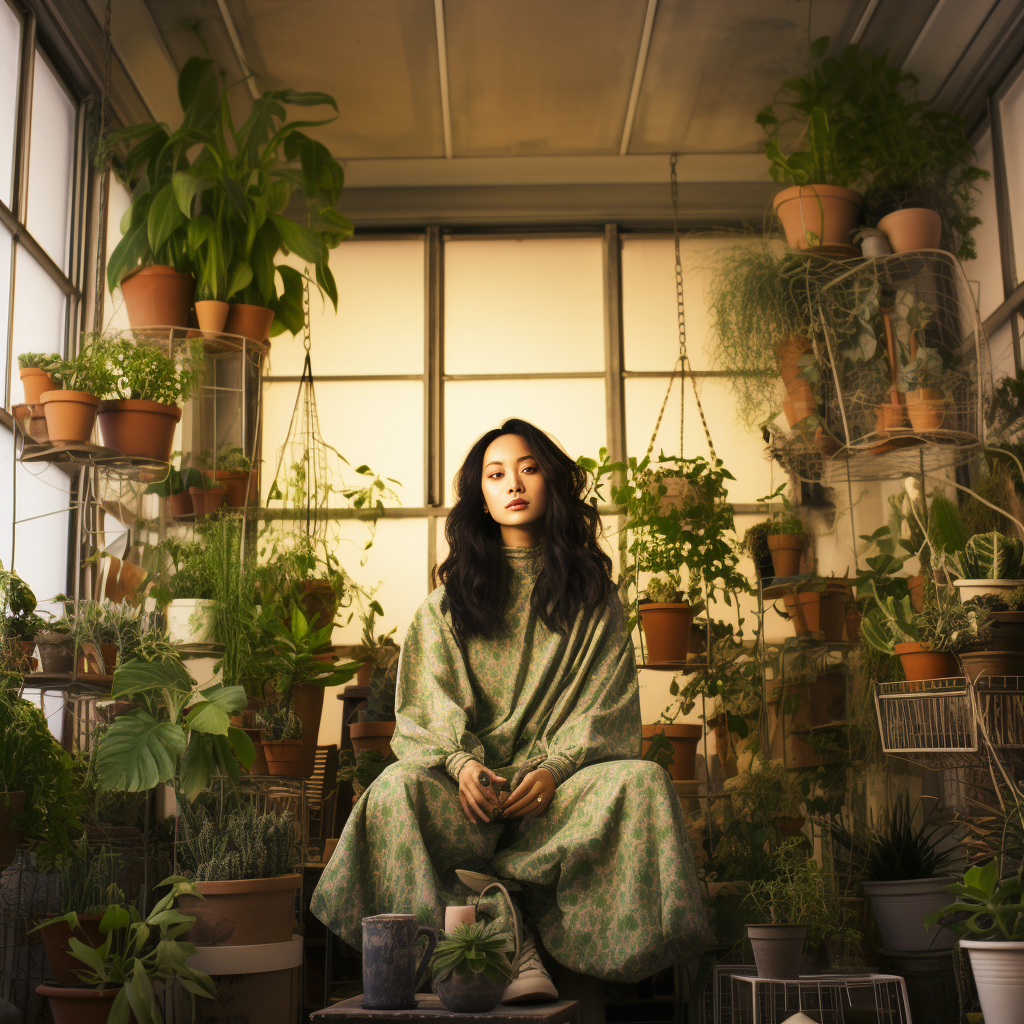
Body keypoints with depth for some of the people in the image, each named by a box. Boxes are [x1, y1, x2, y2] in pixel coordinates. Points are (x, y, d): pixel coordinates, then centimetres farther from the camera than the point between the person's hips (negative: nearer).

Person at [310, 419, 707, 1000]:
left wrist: (555, 767, -13)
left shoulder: (594, 596, 14)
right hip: (472, 783, 0)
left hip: (563, 783, 0)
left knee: (640, 780, -31)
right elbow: (431, 702, 5)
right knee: (396, 789, -31)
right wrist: (461, 762, -16)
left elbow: (607, 703, 5)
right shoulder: (448, 602, 16)